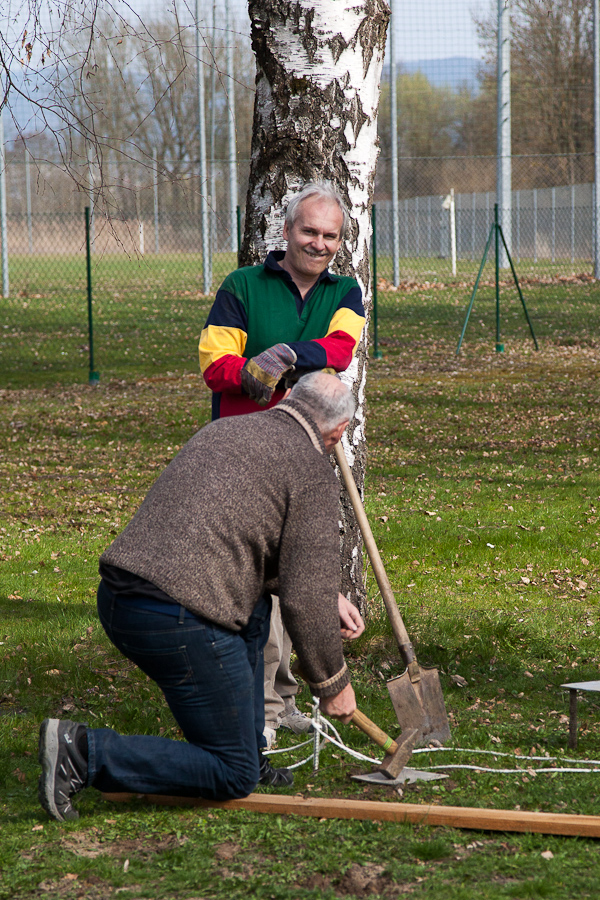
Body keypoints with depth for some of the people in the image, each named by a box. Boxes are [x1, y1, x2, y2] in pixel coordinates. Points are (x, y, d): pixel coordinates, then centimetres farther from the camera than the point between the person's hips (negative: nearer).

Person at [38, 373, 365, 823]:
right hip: (179, 624, -9)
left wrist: (330, 598, 36)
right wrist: (333, 683, 10)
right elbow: (305, 600, -4)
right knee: (233, 776, 3)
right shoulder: (313, 471, -1)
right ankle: (83, 753, -9)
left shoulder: (223, 429, 23)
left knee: (253, 613, 33)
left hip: (114, 598, 9)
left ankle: (249, 754, 29)